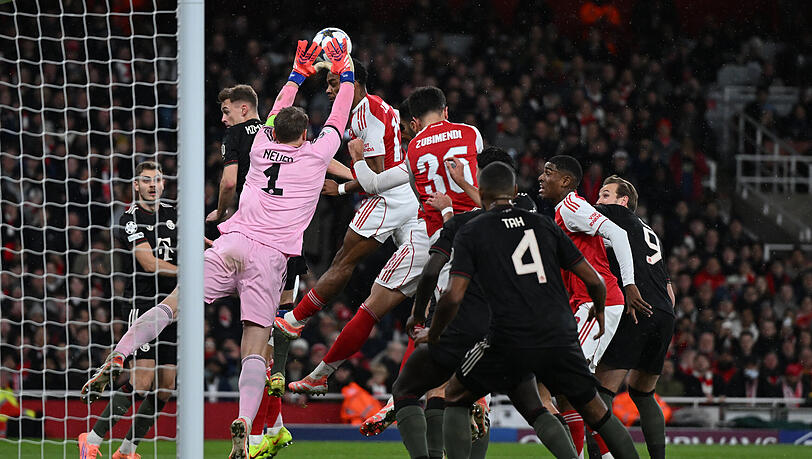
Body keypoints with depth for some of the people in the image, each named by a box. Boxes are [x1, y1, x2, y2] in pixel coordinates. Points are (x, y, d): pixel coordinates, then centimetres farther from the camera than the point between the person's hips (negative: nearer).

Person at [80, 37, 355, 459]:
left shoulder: (263, 146, 21)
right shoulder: (315, 155, 14)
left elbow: (278, 113, 42)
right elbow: (338, 119, 31)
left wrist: (299, 73, 56)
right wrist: (344, 73, 45)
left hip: (230, 245, 2)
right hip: (270, 255, -2)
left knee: (172, 305, -5)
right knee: (254, 349, -8)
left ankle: (117, 357, -29)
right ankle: (244, 421, -31)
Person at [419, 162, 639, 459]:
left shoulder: (471, 232, 5)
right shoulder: (543, 224, 14)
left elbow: (453, 297, -6)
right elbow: (594, 281, 13)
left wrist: (433, 335, 13)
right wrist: (599, 311, 34)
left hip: (510, 342, -3)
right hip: (560, 339, 3)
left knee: (455, 398, 18)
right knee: (595, 412, 16)